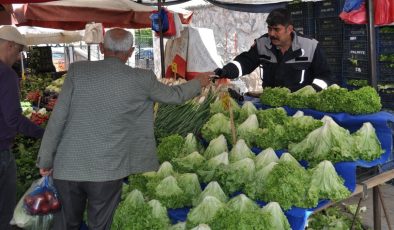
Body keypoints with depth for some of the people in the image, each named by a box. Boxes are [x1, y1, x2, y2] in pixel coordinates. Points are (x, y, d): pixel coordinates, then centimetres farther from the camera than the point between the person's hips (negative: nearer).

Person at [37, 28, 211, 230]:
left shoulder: (77, 71, -4)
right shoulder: (141, 79, -5)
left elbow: (57, 119, -3)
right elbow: (175, 95, 11)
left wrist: (45, 160, 7)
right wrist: (199, 82, 30)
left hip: (67, 167, 2)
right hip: (106, 171, -2)